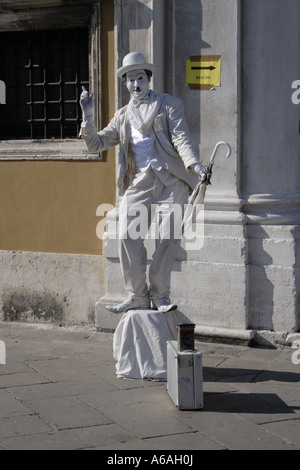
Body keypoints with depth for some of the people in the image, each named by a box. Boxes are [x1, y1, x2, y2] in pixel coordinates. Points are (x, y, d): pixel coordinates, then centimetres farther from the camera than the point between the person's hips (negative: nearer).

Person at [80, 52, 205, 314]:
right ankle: (137, 297, 0)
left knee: (168, 238, -9)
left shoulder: (169, 105, 10)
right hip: (138, 182, 3)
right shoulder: (122, 117, 20)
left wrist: (194, 165, -20)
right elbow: (95, 145, 18)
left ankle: (159, 295, 5)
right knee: (128, 238, -9)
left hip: (170, 181, -3)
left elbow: (181, 139, -2)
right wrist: (88, 116, 3)